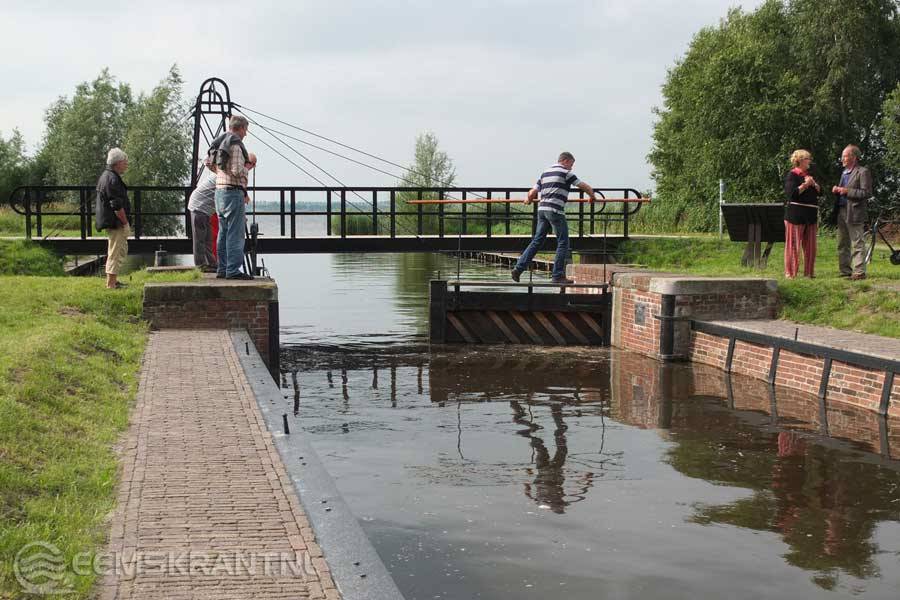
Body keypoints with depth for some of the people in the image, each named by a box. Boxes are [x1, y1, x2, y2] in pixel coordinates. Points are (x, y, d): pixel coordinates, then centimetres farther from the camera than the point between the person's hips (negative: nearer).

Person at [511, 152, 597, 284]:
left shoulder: (545, 173, 18)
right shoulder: (565, 173, -2)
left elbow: (532, 193, 16)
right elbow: (584, 186, 0)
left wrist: (529, 199, 38)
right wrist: (592, 195, 19)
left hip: (542, 209, 7)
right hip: (555, 210, -7)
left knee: (537, 241, 11)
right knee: (563, 243, 1)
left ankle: (519, 268, 5)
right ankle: (558, 275, 0)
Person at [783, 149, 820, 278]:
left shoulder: (809, 175, 18)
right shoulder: (792, 175, -5)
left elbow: (820, 191, 15)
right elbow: (791, 193, -15)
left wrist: (814, 184, -3)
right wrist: (805, 185, -15)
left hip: (810, 214, 7)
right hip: (796, 214, -7)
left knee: (810, 245, 7)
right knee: (794, 244, -5)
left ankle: (809, 271, 14)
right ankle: (790, 272, 0)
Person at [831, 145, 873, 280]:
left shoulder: (863, 172, -8)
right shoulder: (844, 172, 19)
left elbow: (867, 193, -15)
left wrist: (847, 191, -18)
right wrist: (837, 191, 5)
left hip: (854, 213, -9)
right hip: (841, 212, 9)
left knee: (857, 244, -6)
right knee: (842, 245, 12)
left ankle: (859, 272, -4)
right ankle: (845, 271, 19)